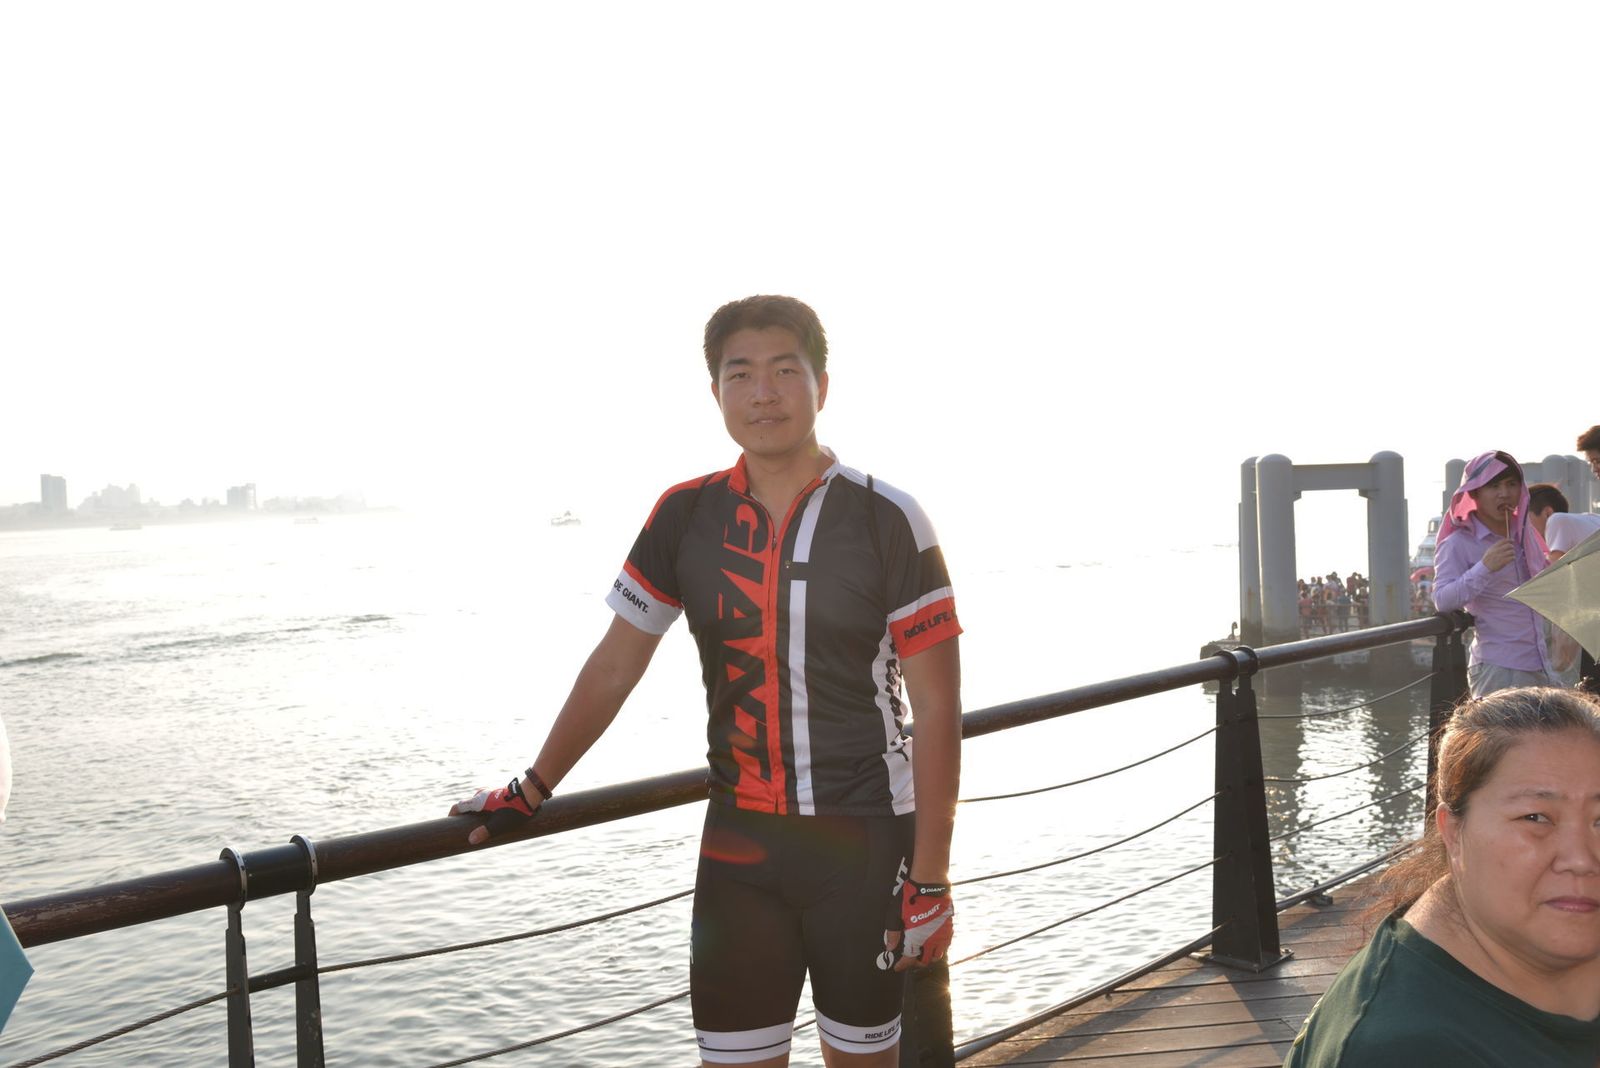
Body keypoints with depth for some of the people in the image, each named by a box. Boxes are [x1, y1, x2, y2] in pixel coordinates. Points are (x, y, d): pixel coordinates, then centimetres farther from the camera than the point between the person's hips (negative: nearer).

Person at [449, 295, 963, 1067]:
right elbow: (613, 667, 9)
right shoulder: (686, 517, 0)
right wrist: (530, 792, 11)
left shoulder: (886, 520, -9)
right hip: (739, 841, 2)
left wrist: (929, 880, -10)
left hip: (865, 842, -2)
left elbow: (936, 708, -8)